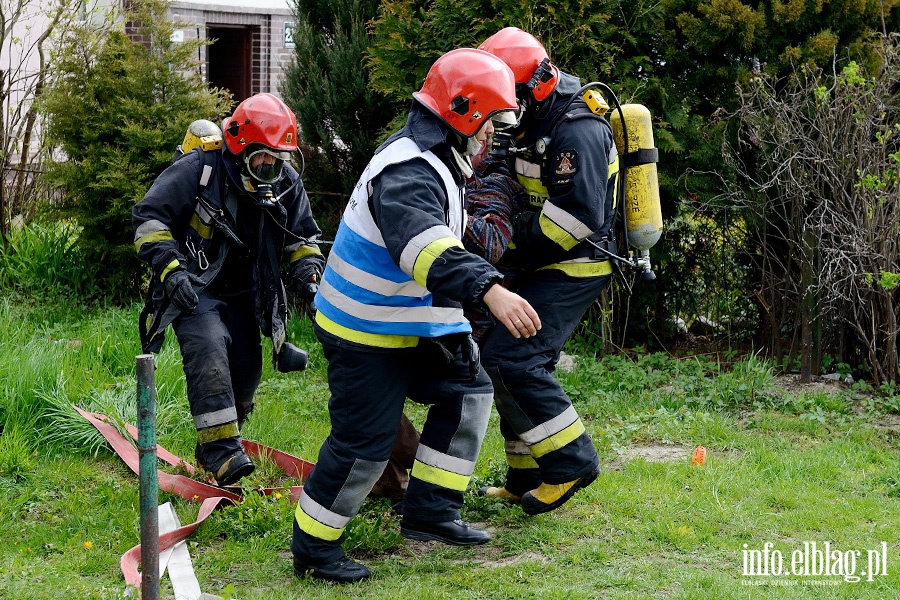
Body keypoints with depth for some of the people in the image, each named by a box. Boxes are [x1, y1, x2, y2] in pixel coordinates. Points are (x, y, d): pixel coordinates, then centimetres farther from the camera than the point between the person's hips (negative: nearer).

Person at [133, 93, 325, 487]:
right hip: (193, 287, -6)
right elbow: (149, 217, -15)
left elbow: (301, 239, 12)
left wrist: (309, 278, -6)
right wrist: (169, 267, -27)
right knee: (209, 348, -29)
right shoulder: (198, 169, -18)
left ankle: (211, 447, 28)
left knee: (246, 372, 4)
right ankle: (221, 453, -34)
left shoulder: (286, 184, -2)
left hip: (242, 292, 6)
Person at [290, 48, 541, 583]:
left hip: (409, 325, 10)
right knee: (364, 443, -5)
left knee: (469, 389, 12)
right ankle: (314, 549, 10)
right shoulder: (407, 172, -27)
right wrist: (490, 289, -57)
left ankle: (431, 514, 17)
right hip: (366, 332, -10)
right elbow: (424, 245, -46)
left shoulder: (432, 160, 8)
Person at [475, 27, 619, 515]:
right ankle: (527, 478, 21)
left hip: (573, 268, -10)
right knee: (516, 363, 12)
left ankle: (571, 462, -8)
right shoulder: (536, 126, 11)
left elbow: (580, 216, -27)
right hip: (545, 269, 10)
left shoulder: (577, 132, -21)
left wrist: (511, 237, -21)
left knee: (509, 360, -17)